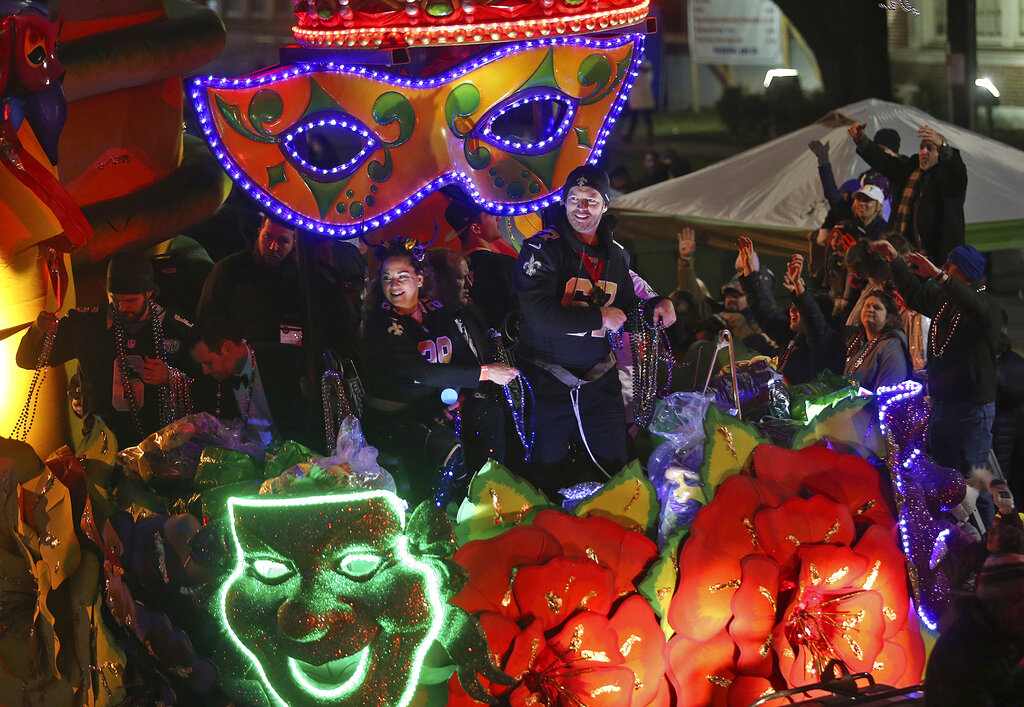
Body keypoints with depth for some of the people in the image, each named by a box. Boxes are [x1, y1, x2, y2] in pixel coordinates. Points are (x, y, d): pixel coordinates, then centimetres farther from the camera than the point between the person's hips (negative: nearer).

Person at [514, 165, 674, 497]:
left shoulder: (615, 255, 8)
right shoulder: (543, 248, -13)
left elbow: (625, 305, 21)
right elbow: (539, 313, -25)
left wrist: (655, 306, -1)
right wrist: (599, 317, -19)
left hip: (599, 380, 5)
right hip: (548, 380, -5)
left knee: (615, 464, 12)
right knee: (547, 475, 3)